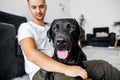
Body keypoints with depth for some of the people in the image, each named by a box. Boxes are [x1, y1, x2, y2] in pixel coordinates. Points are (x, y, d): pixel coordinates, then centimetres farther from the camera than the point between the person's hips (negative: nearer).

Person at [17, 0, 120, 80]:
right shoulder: (26, 27, -1)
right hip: (40, 70, -6)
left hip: (59, 65, 7)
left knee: (102, 65, -7)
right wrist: (65, 69, -29)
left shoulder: (50, 28, 22)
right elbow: (31, 54, -20)